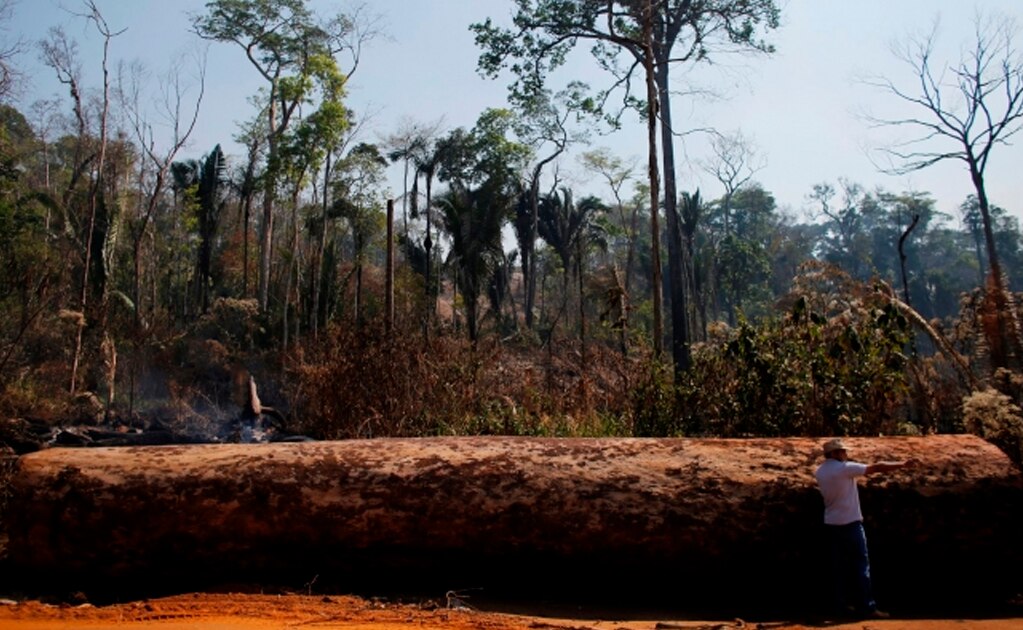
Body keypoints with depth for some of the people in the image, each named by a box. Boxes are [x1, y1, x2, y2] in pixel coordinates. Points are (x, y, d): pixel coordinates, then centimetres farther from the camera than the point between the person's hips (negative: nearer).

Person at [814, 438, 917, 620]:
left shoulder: (820, 471, 6)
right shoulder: (845, 468, -15)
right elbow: (877, 468, -11)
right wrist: (902, 464, -2)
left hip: (831, 524, 7)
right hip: (849, 523, -7)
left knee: (839, 565, 11)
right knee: (860, 564, -1)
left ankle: (841, 604, 14)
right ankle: (866, 606, 0)